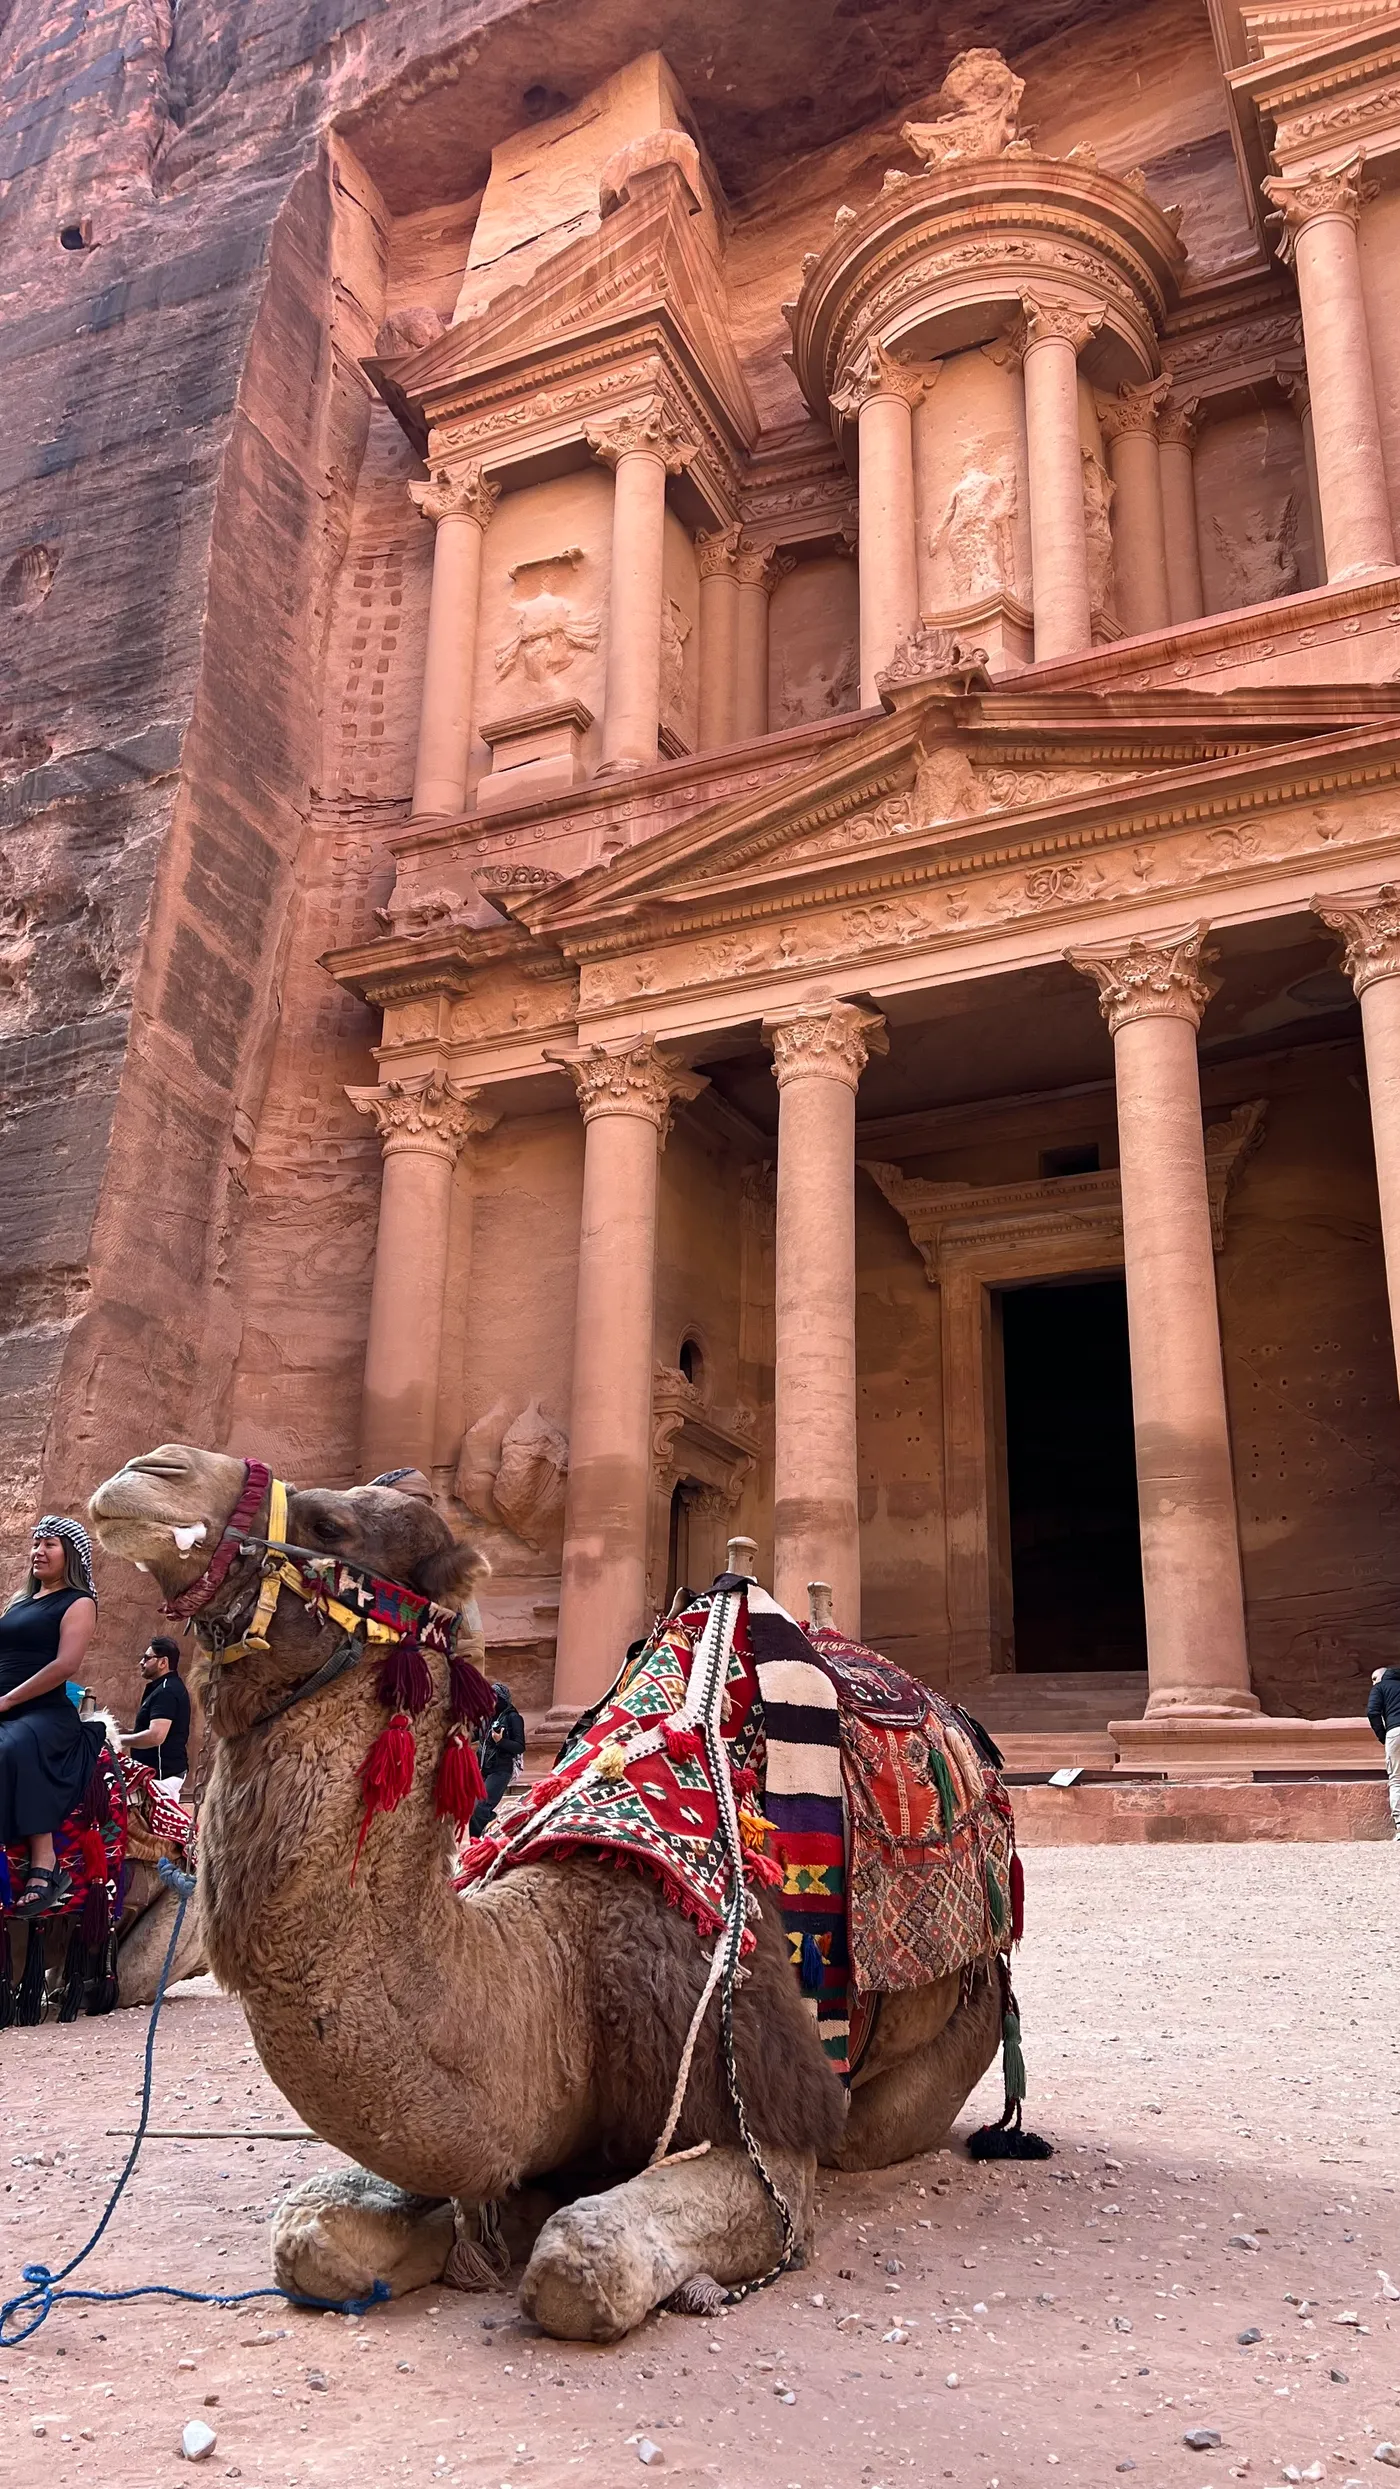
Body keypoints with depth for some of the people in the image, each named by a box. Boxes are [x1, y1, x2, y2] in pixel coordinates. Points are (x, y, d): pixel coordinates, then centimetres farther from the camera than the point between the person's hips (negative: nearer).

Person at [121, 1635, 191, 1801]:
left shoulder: (166, 1691, -18)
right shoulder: (168, 1687, 16)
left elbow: (156, 1735, -27)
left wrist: (120, 1740, -16)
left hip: (162, 1774, -11)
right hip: (168, 1770, 11)